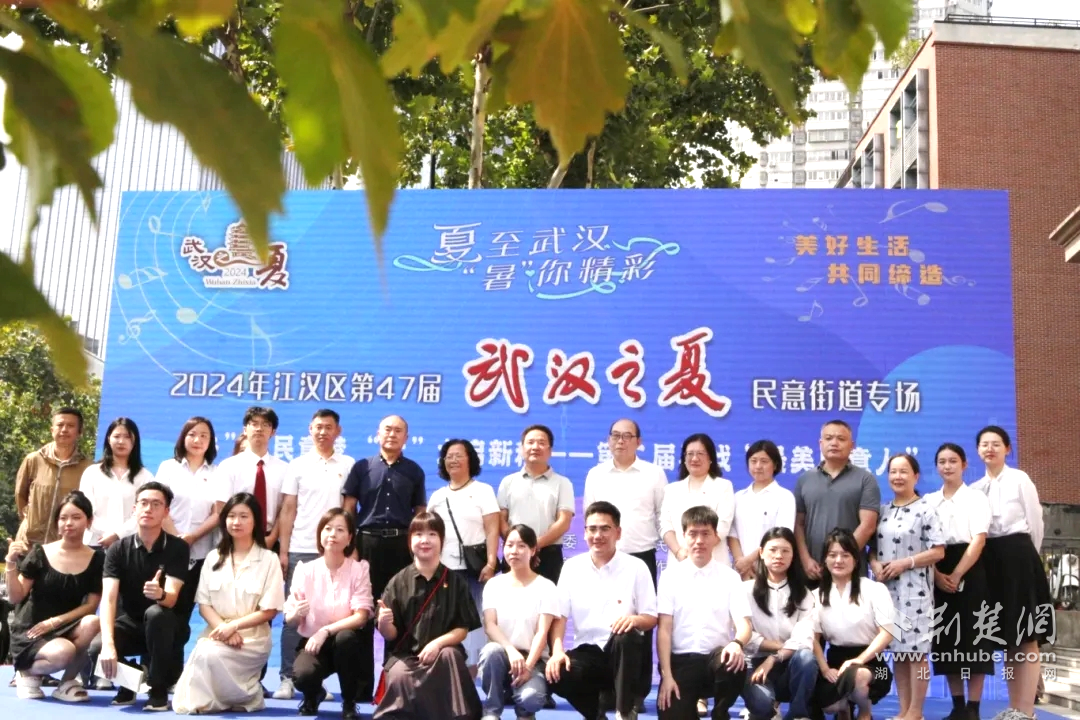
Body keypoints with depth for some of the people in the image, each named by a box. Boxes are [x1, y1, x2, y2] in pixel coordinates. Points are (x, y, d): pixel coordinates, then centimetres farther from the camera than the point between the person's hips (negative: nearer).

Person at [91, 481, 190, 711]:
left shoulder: (177, 548, -13)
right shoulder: (118, 549, -7)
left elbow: (171, 599, -23)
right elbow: (108, 599, -18)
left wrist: (160, 594, -50)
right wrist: (108, 644, -35)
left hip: (163, 626, -2)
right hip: (130, 623, 2)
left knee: (156, 613, -37)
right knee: (96, 649, -30)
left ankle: (159, 689, -17)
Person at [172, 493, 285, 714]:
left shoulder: (269, 559, 0)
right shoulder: (214, 557, 12)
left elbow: (269, 611, -4)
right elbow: (204, 605, 6)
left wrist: (233, 626, -16)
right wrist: (223, 630, -13)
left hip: (253, 639, -3)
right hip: (216, 634, 3)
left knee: (210, 655, -30)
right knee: (203, 653, -31)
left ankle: (248, 696, -6)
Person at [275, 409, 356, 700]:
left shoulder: (348, 465, 5)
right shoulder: (298, 465, 6)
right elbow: (288, 510, 5)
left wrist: (351, 549, -2)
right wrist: (283, 550, -1)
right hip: (300, 550, 0)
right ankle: (288, 678, 8)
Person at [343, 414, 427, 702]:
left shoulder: (414, 471, 10)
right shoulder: (362, 467, 8)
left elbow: (420, 513, 11)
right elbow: (348, 508, 5)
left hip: (402, 545, 1)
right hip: (367, 542, -1)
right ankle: (361, 685, 9)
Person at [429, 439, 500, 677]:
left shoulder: (483, 490, 4)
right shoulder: (437, 495, 16)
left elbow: (492, 530, -3)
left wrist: (490, 563, -14)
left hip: (474, 567, -3)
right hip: (445, 568, 4)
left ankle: (471, 673, 1)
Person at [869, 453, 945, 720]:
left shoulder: (925, 510, -5)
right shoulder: (883, 511, 12)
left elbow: (938, 551, -9)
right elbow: (873, 546, 15)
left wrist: (904, 563, -15)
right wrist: (875, 565, -6)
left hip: (915, 589, -5)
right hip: (887, 588, 6)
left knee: (916, 650, -3)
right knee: (897, 649, 9)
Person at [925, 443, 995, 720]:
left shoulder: (977, 498, 1)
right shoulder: (929, 501, 9)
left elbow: (978, 540, -8)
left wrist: (956, 575, -15)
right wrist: (937, 575, -11)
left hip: (970, 571, -3)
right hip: (939, 574, 3)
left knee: (972, 635, -3)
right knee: (947, 637, 4)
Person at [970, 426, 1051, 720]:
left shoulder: (1020, 479, -3)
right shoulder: (976, 489, 11)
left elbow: (1035, 521, -1)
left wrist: (1026, 555, 4)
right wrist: (991, 554, 5)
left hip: (1019, 556, -6)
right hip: (991, 560, 6)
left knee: (1027, 638, -3)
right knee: (1007, 638, 11)